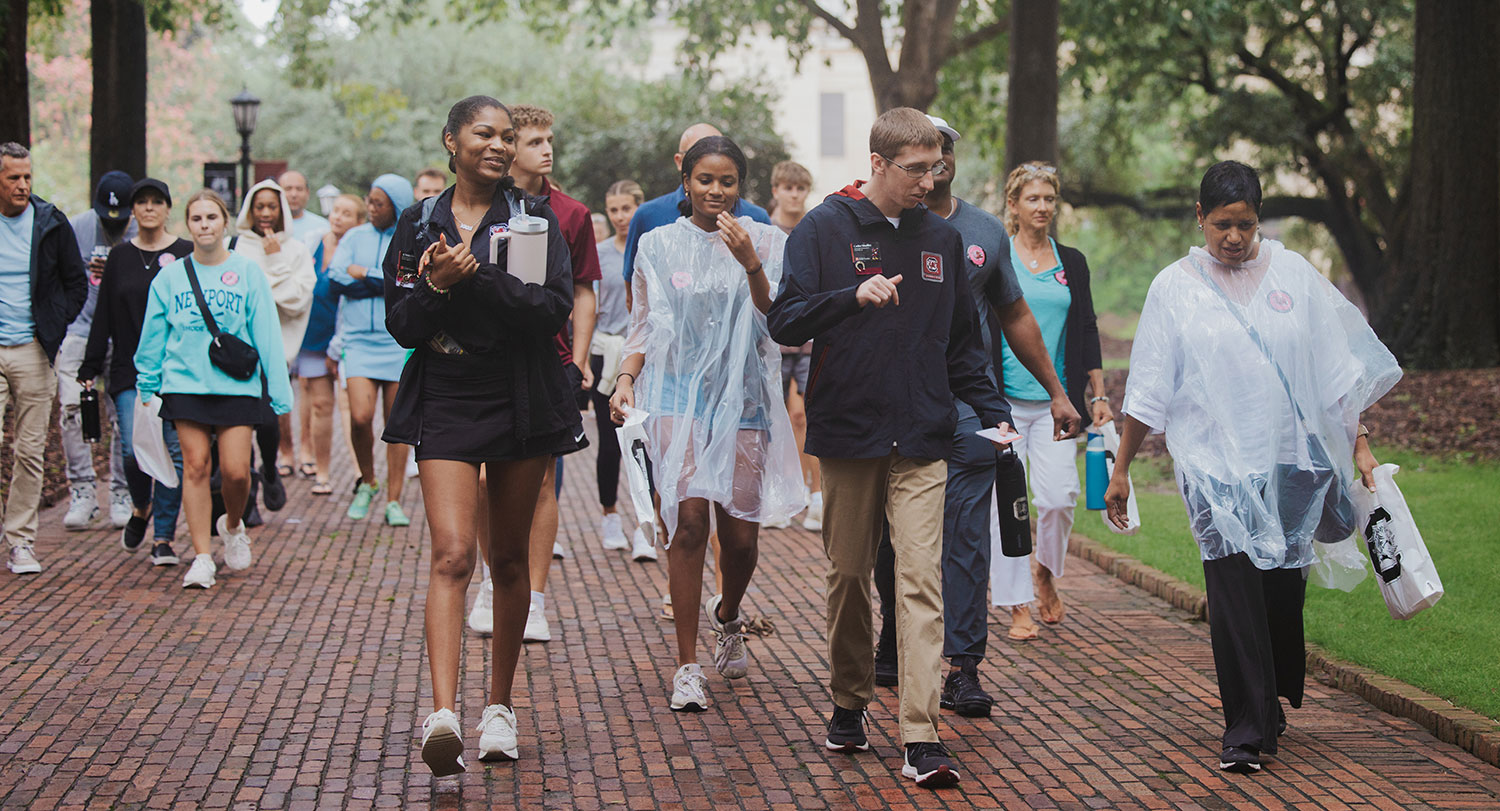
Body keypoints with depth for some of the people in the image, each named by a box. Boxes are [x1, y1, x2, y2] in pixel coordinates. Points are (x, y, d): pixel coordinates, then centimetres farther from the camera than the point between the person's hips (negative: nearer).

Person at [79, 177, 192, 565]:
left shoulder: (186, 254, 3)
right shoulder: (119, 257, 10)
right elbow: (104, 316, 11)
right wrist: (90, 367, 8)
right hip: (129, 370, 1)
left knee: (175, 451, -4)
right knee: (134, 449, -9)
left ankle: (164, 536, 6)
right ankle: (141, 508, 21)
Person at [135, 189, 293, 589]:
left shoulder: (247, 272, 1)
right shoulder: (170, 276, 4)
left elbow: (266, 335, 0)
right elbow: (153, 337, 13)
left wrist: (280, 392, -2)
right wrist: (147, 387, 16)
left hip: (237, 385, -1)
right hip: (185, 384, 1)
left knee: (235, 471, -7)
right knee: (196, 466, -3)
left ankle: (233, 526, 25)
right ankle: (202, 557, 3)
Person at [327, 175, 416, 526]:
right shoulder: (355, 237, 10)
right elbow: (335, 280, -2)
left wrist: (364, 274, -6)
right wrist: (386, 283, -8)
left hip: (400, 343, -1)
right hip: (359, 341, 1)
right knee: (360, 417, -13)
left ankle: (393, 501, 10)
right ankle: (367, 482, 13)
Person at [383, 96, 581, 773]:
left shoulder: (535, 219, 3)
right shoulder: (419, 225, 6)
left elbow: (555, 309, -11)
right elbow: (402, 325, 2)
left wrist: (476, 275, -20)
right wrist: (437, 285, -17)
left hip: (523, 405, 1)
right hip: (446, 404, -1)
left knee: (509, 559, 10)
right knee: (452, 555, -15)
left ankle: (499, 705, 23)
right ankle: (443, 714, -26)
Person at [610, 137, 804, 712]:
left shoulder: (766, 242, 6)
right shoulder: (660, 245, 8)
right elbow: (645, 325, 13)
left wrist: (750, 264, -16)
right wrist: (625, 378, -2)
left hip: (743, 396, 1)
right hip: (677, 393, -1)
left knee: (740, 532, 1)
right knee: (689, 519, -14)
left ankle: (727, 616, 36)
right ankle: (688, 665, -6)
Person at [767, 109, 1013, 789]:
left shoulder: (942, 239, 11)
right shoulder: (826, 229, 0)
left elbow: (962, 345, 18)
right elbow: (785, 323, -7)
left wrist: (994, 413, 7)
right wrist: (854, 296, -21)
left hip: (922, 443, 1)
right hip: (847, 435, -1)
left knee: (921, 581, -8)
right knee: (849, 576, 8)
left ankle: (921, 737, -13)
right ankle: (849, 705, 27)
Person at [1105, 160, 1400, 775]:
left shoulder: (1294, 276, 7)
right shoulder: (1174, 288, 4)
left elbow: (1340, 370, 11)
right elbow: (1147, 391, 7)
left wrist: (1359, 445, 6)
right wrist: (1120, 469, 6)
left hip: (1292, 460, 2)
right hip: (1216, 465, -2)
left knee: (1283, 591, 7)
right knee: (1234, 591, -13)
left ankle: (1273, 698, 29)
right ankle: (1247, 730, -11)